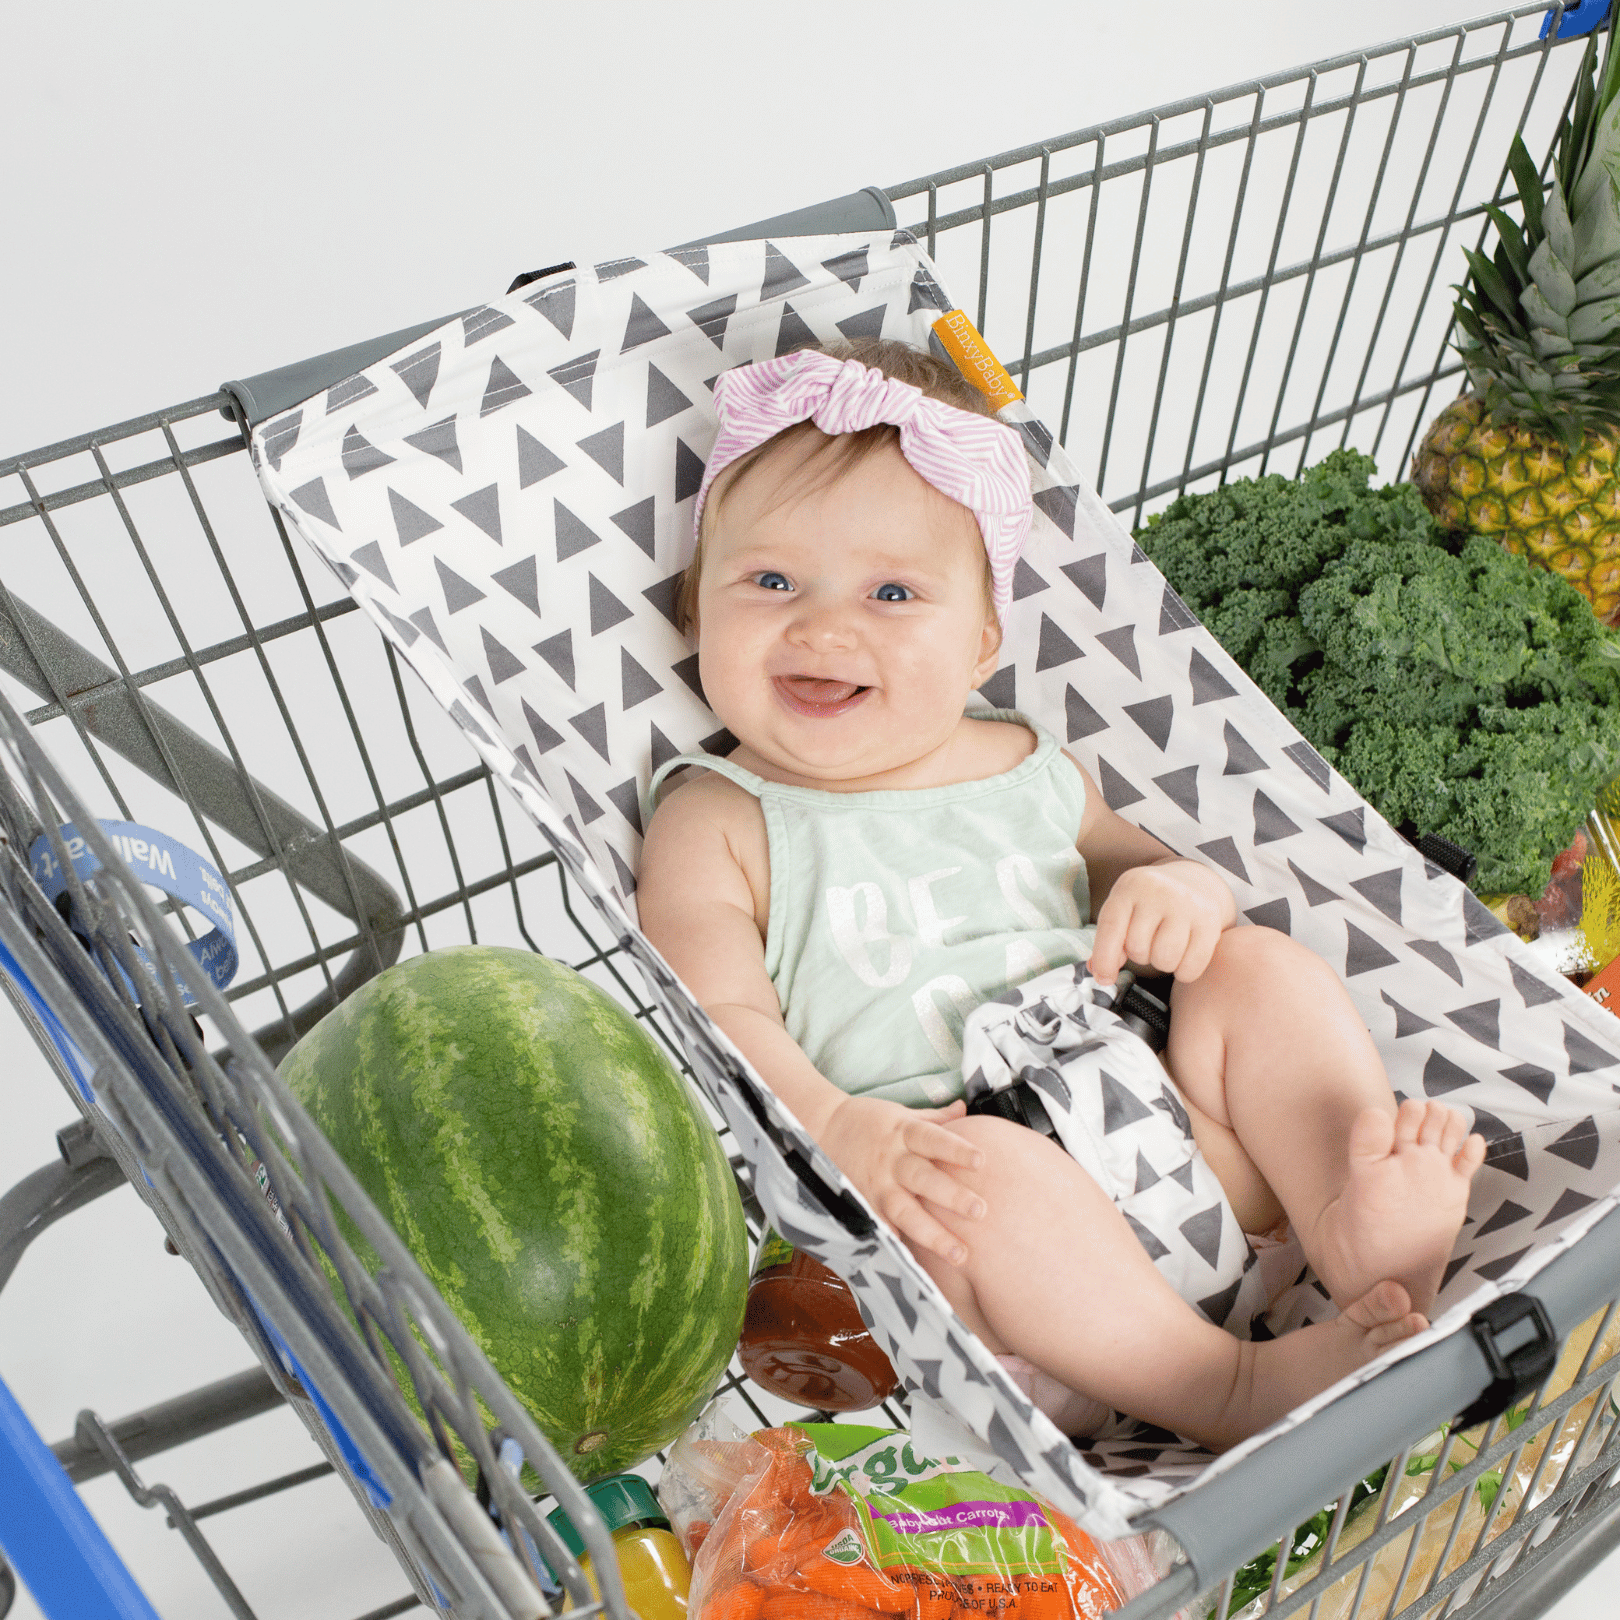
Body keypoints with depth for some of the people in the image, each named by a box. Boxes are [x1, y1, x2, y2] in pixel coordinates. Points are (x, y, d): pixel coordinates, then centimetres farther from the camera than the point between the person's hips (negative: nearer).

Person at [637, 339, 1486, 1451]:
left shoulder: (1028, 768, 17)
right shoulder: (715, 824, 4)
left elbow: (1143, 869, 24)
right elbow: (723, 1016, -8)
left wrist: (1187, 892, -2)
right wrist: (838, 1129, -28)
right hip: (942, 1163, -5)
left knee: (1260, 965, -8)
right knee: (985, 1172, -35)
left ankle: (1365, 1233, -21)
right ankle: (1232, 1384, -27)